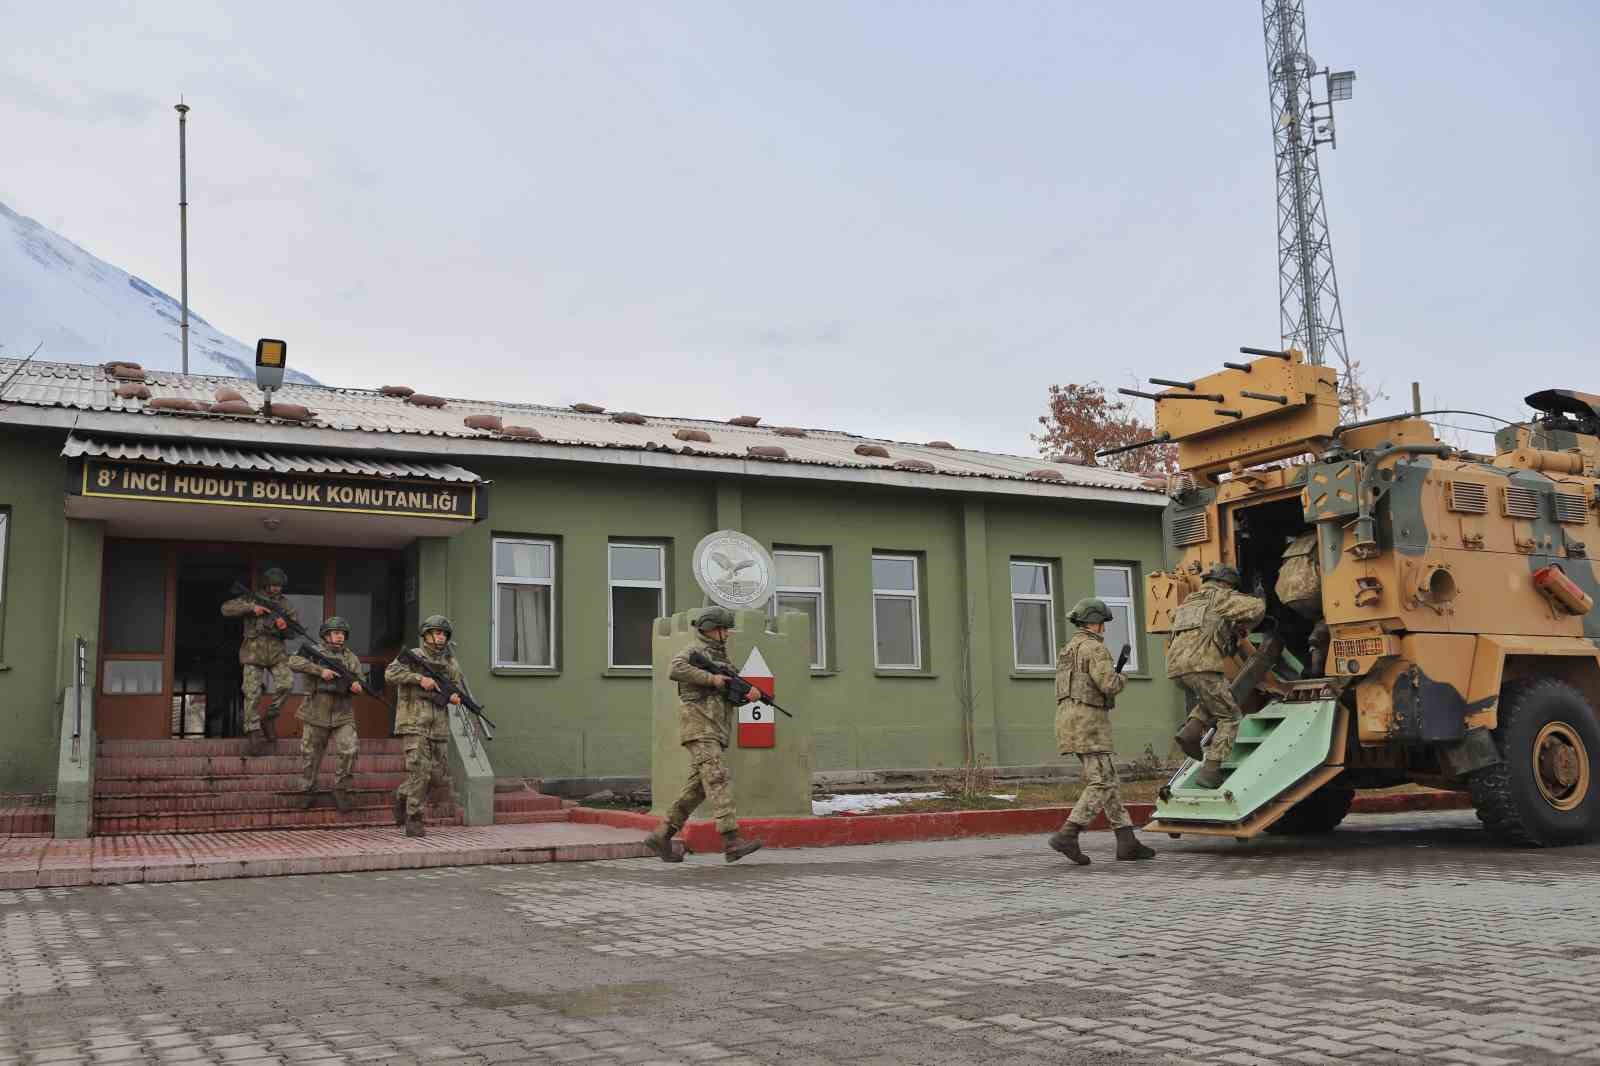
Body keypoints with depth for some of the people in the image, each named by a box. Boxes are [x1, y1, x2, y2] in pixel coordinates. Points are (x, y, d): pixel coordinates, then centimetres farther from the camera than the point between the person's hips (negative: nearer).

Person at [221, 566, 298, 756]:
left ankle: (269, 718, 1)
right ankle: (253, 734, -2)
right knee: (252, 693, -6)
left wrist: (285, 627, -15)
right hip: (254, 651, -2)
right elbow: (226, 609, -8)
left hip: (276, 651, 2)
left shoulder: (285, 603, 8)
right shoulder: (251, 599, 1)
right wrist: (251, 607, -19)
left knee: (286, 683, -19)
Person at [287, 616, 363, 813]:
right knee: (311, 755, 8)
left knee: (348, 751, -15)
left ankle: (340, 791, -1)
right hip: (316, 715, -2)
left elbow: (359, 681, 11)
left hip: (342, 716, 2)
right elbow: (294, 662, -17)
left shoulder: (351, 658, 9)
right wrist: (321, 670, -25)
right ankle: (308, 792, 25)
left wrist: (356, 687, -14)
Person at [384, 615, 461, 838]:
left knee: (440, 776, 9)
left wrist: (455, 697, -8)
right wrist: (420, 678, -23)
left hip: (439, 727, 6)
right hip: (415, 724, -6)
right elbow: (390, 673, -17)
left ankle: (403, 794, 32)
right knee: (420, 771, -13)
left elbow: (458, 688, 15)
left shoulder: (451, 663, 12)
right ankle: (413, 821, -4)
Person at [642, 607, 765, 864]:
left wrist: (750, 693, -6)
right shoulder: (694, 649, -4)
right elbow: (675, 669, -24)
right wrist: (711, 678, -21)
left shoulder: (720, 655, 23)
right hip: (699, 725, -9)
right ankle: (731, 843, -26)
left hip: (715, 730, 9)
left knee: (698, 786, 8)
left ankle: (661, 837, 14)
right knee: (717, 778, -18)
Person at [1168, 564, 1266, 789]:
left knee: (1214, 698, 31)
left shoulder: (1189, 601, 29)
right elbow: (1257, 607, 0)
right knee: (1228, 716, 5)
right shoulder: (1221, 598, 9)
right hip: (1201, 664, -7)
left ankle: (1191, 730, 5)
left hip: (1175, 665, 7)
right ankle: (1210, 771, -7)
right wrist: (1244, 627, 20)